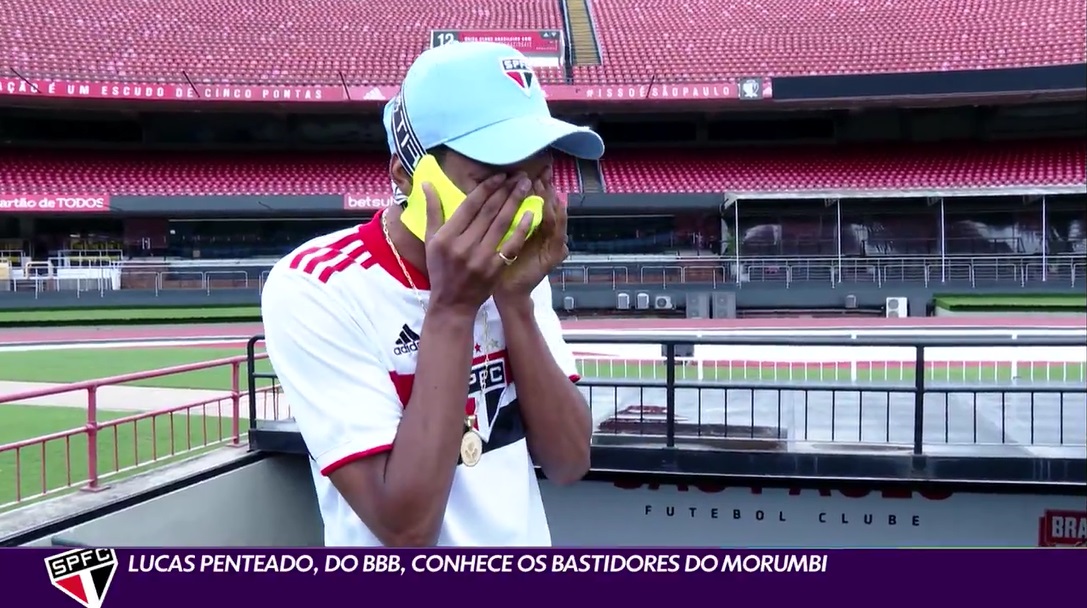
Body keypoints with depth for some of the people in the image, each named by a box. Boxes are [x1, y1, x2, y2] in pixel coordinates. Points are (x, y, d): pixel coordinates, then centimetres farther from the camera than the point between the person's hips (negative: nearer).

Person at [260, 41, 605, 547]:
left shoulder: (512, 265, -5)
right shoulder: (316, 290, -21)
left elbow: (569, 464, -10)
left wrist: (515, 300, -20)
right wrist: (451, 309, -28)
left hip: (526, 541, 5)